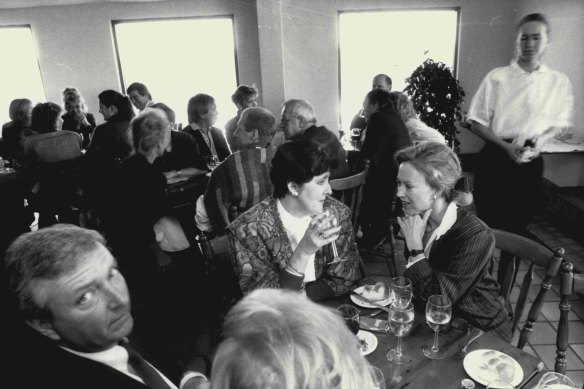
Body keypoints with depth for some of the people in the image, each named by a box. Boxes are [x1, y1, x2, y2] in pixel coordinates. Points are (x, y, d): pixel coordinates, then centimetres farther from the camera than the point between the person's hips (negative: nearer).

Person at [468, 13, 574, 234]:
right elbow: (477, 123, -2)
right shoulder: (496, 78, -4)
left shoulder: (559, 82, 3)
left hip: (531, 161, 2)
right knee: (488, 224, 4)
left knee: (517, 225, 12)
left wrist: (541, 139, -9)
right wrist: (506, 146, -14)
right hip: (496, 158, -2)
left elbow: (559, 124, 12)